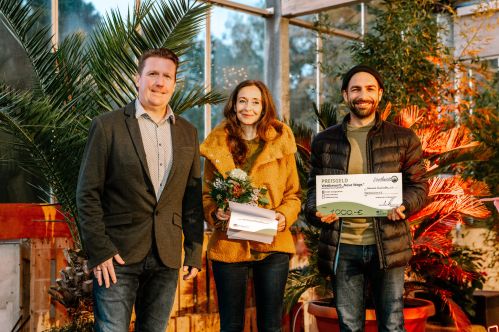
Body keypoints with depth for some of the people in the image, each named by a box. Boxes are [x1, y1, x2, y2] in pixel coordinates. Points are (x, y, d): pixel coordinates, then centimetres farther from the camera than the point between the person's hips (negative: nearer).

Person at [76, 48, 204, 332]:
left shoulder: (188, 133, 10)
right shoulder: (108, 125, -2)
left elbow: (193, 198, 11)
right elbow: (88, 194, -4)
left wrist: (194, 252, 7)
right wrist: (98, 251, -10)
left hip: (167, 258, 4)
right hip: (118, 255, -3)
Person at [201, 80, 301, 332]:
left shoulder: (280, 142, 4)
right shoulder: (217, 145, 4)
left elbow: (293, 194, 7)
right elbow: (206, 195, 9)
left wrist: (284, 216, -12)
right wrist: (215, 214, -11)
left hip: (273, 246, 0)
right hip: (229, 245, 0)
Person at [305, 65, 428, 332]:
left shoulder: (403, 139, 5)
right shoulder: (324, 141, 8)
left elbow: (418, 186, 7)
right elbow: (314, 188, 11)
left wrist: (403, 206, -15)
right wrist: (316, 211, -11)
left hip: (387, 246, -1)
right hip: (341, 247, 1)